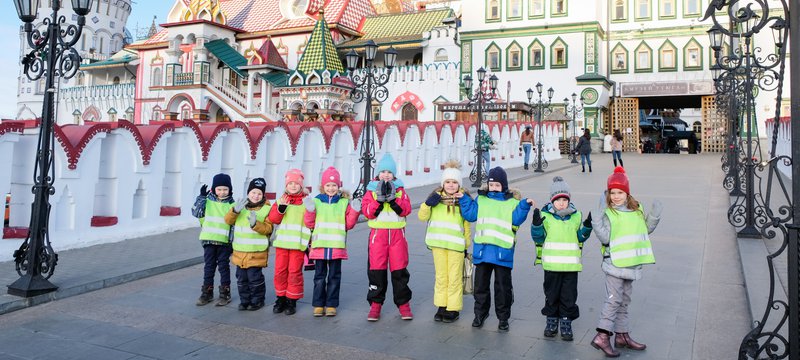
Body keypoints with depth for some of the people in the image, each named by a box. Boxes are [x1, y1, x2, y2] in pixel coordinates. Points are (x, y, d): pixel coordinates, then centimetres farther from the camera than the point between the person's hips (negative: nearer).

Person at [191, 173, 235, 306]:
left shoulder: (231, 204, 0)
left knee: (224, 266, 7)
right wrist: (201, 197, -10)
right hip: (209, 239, 1)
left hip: (224, 241, -1)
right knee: (208, 266, 9)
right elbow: (196, 213, -5)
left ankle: (225, 294, 16)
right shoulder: (208, 200, 2)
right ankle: (207, 293, 19)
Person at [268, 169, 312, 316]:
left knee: (294, 271, -1)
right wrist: (280, 208, -13)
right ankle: (281, 298, 21)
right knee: (280, 270, 7)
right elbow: (273, 218, -1)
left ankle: (292, 300, 10)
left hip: (298, 243, -3)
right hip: (282, 242, 3)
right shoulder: (281, 200, 11)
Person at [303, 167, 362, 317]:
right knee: (319, 276, 7)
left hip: (337, 246, 0)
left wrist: (354, 211, -7)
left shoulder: (345, 202, 6)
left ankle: (331, 305, 16)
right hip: (320, 245, 0)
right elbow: (309, 223, 6)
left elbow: (349, 224, 6)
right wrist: (309, 211, -9)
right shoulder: (316, 201, 6)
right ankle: (318, 305, 16)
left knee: (334, 276, 7)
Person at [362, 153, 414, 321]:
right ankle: (375, 303, 11)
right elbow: (367, 211, -6)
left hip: (397, 233, 0)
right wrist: (380, 199, -16)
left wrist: (392, 198, -16)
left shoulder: (400, 189, 9)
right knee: (377, 269, 0)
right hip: (378, 233, 0)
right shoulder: (371, 190, 7)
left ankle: (403, 303, 12)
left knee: (399, 269, 2)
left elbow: (406, 209, -5)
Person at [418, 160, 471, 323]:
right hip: (438, 243, 3)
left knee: (454, 278, 2)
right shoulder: (436, 196, 6)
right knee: (441, 277, 12)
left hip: (456, 244, -3)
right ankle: (442, 307, 23)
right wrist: (428, 204, -12)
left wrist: (466, 245, 4)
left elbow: (467, 224, 6)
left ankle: (453, 309, 13)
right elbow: (422, 216, 7)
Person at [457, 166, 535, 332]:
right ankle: (480, 313, 28)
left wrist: (525, 206, -19)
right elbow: (470, 215, 7)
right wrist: (463, 200, 2)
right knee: (480, 284, 12)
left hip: (502, 251, -2)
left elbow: (516, 219, -8)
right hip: (482, 249, 2)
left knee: (503, 286, 6)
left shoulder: (513, 202, 3)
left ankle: (503, 317, 20)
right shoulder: (481, 199, 9)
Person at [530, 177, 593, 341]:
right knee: (551, 294, 10)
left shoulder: (576, 216, 6)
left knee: (569, 296, 6)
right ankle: (552, 321, 25)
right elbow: (538, 238, -1)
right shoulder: (545, 216, -2)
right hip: (552, 264, -1)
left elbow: (580, 237, 14)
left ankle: (566, 323, 20)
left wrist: (587, 227, -3)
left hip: (571, 264, 1)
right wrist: (536, 224, -17)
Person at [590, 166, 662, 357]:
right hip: (614, 263, -6)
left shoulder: (637, 209, 8)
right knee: (614, 299, -10)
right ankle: (602, 336, -6)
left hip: (631, 263, 7)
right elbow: (605, 238, -19)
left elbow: (646, 229, 19)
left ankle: (622, 335, 25)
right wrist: (597, 220, -27)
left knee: (624, 300, 15)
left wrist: (654, 216, 5)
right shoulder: (608, 213, -11)